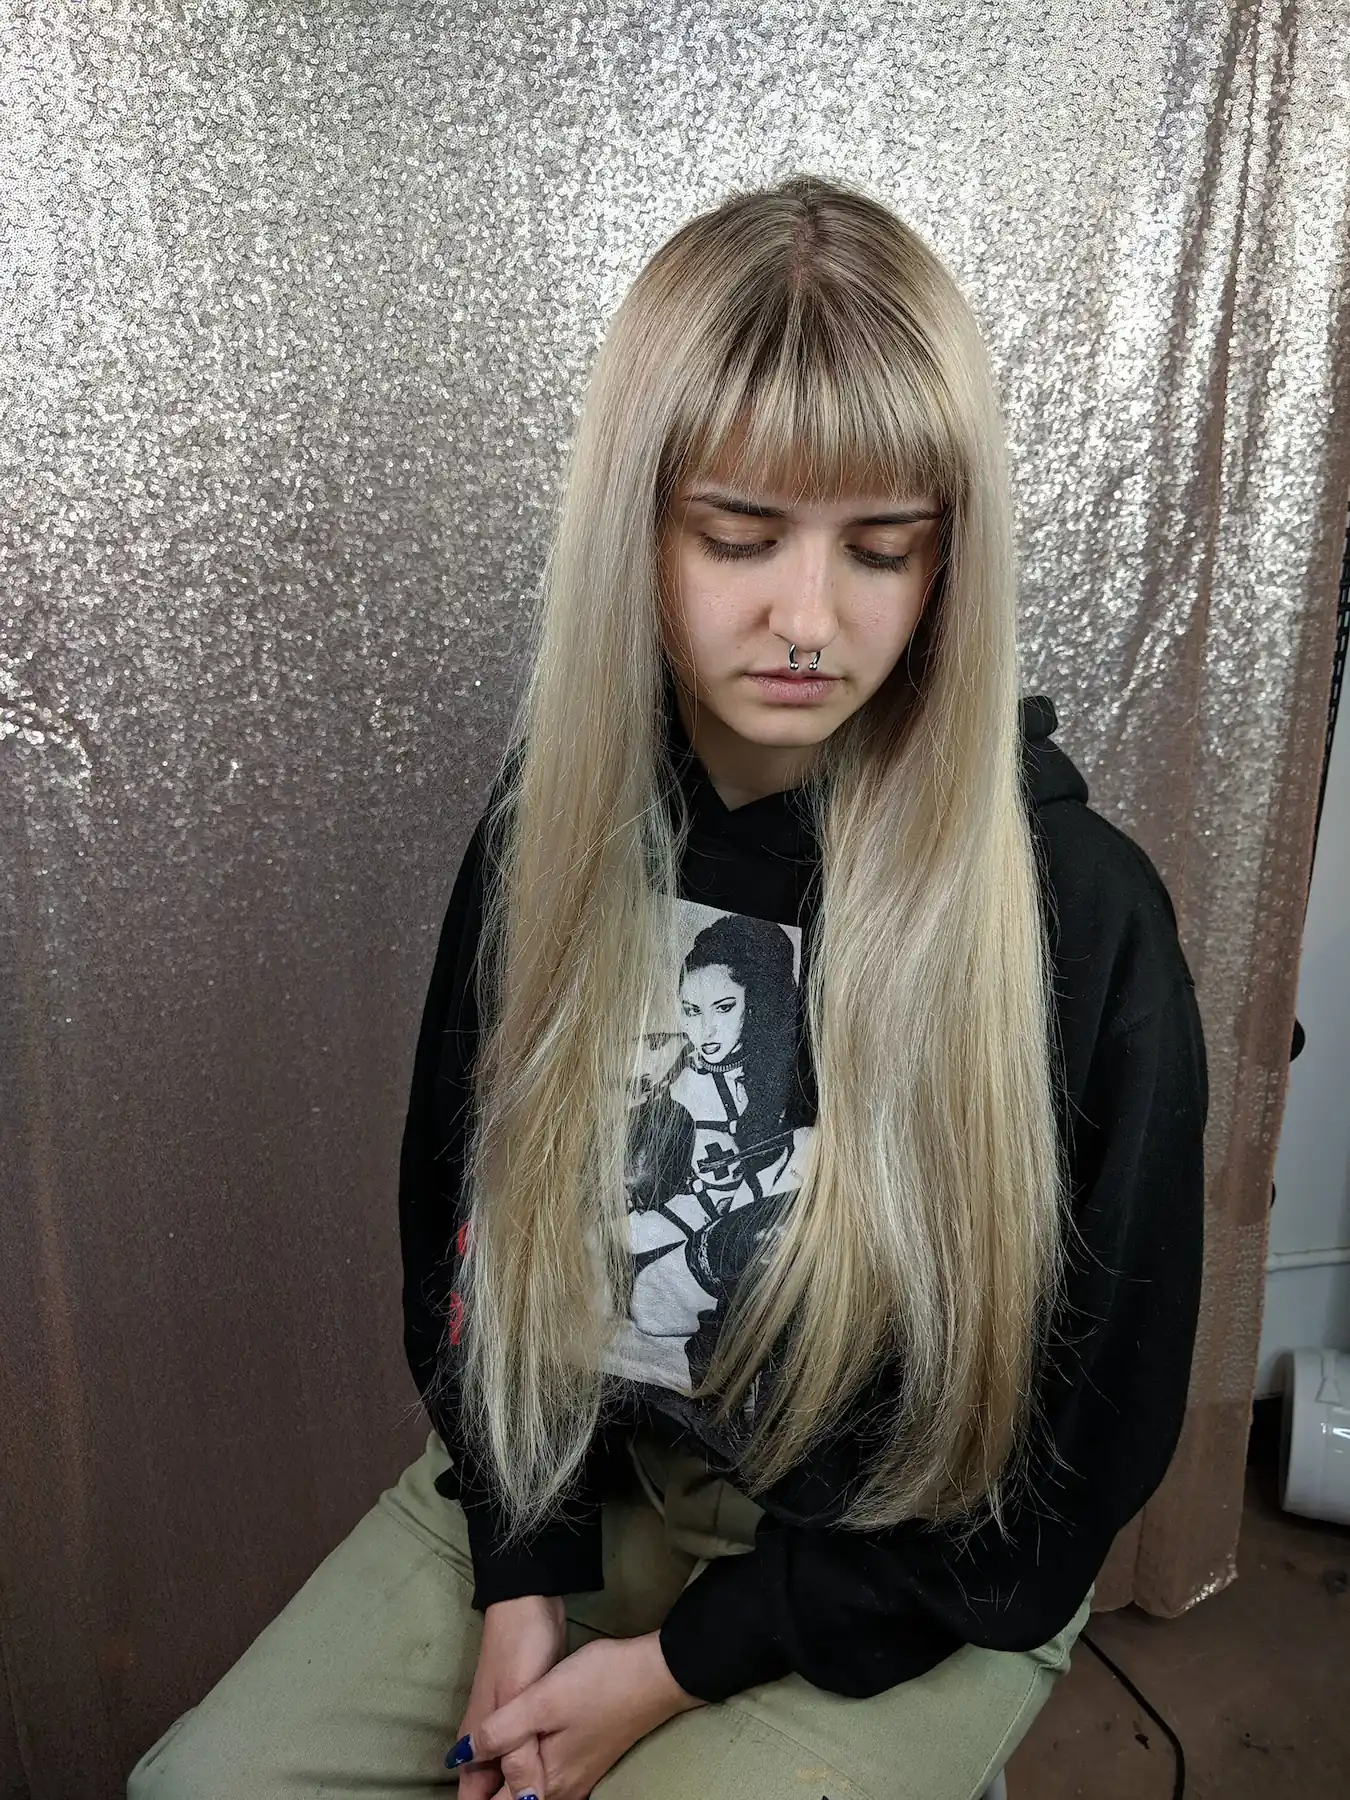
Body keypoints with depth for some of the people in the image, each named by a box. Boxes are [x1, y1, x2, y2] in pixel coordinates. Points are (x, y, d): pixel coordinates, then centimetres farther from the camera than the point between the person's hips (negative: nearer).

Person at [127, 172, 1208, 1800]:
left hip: (907, 1579, -2)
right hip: (569, 1483, 4)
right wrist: (525, 1575, -7)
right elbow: (464, 1229, 2)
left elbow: (1086, 1434, -13)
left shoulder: (1080, 914, -23)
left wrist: (676, 1663, -11)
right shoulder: (551, 833, -11)